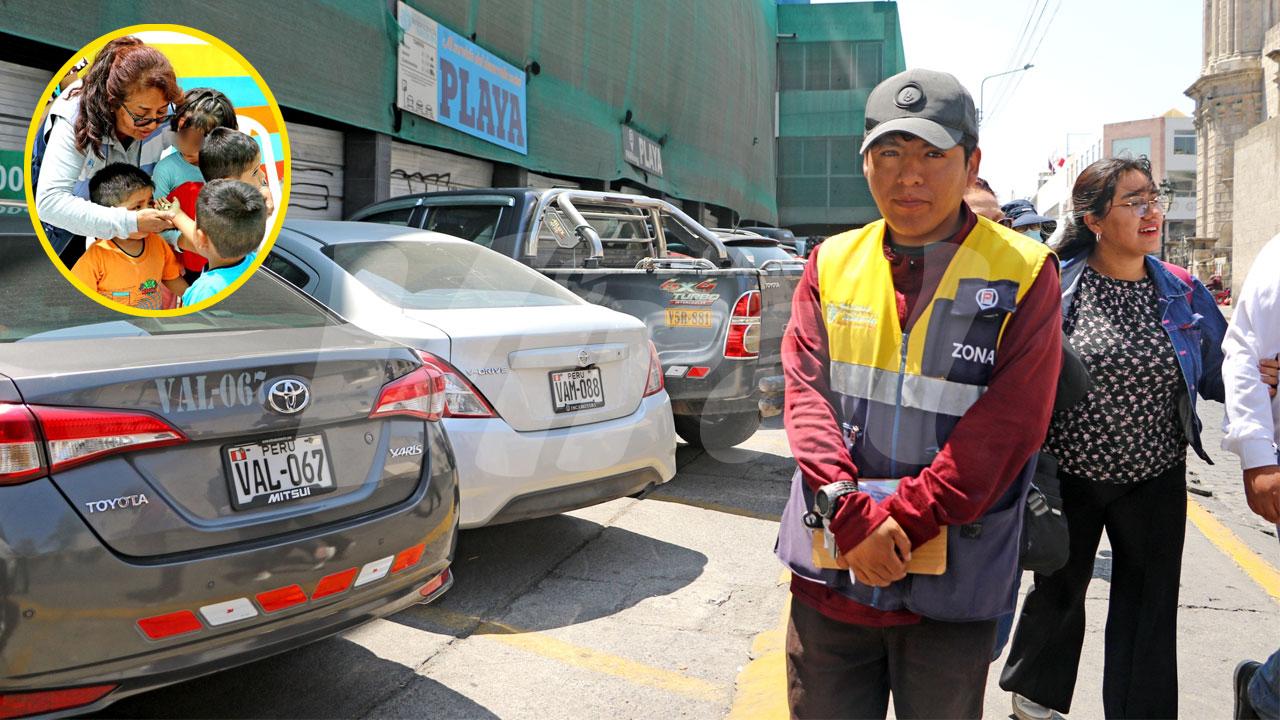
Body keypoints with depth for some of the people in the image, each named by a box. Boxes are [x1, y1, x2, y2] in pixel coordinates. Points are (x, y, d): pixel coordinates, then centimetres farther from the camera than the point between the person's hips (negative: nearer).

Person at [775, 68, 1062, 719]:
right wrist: (852, 515, -17)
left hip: (952, 589, -2)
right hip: (827, 578, 3)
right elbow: (806, 391, -3)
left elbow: (1007, 425, -12)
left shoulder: (1024, 274, -4)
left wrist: (899, 520, -19)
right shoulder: (832, 263, 5)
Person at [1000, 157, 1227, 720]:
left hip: (1155, 480, 3)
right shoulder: (1055, 286, -11)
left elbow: (1217, 377, 6)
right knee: (1059, 589, 16)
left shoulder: (1184, 292, 0)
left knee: (1150, 609, 9)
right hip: (1070, 476, -2)